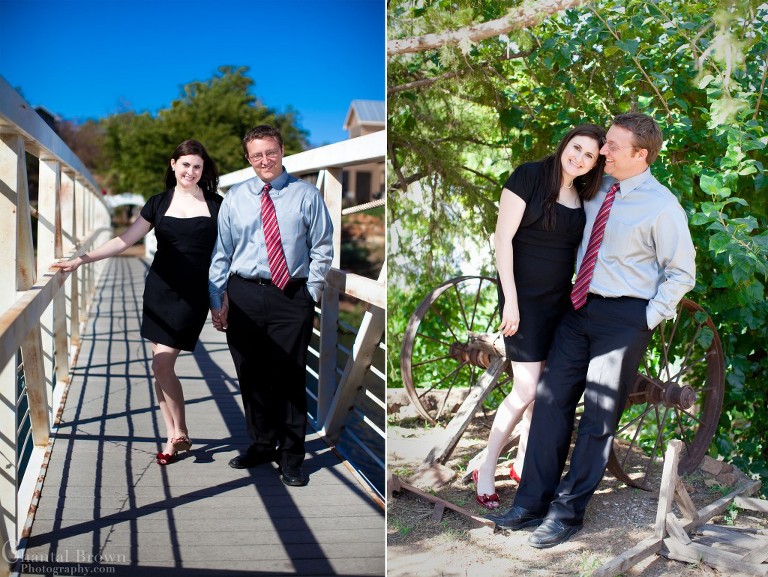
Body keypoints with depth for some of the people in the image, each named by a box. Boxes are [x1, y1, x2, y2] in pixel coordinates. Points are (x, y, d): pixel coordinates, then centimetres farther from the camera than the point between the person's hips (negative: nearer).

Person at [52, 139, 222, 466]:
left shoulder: (215, 205, 0)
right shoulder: (159, 203, 7)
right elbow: (124, 240, 4)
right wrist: (82, 259, -5)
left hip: (194, 294, -4)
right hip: (159, 290, 4)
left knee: (162, 365, -10)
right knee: (161, 366, 5)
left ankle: (180, 434, 8)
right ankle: (173, 436, 16)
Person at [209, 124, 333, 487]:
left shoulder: (306, 195, 1)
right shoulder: (234, 198, 6)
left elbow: (322, 249, 3)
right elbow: (221, 253, 8)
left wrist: (312, 293, -5)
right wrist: (216, 301, 4)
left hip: (293, 297, -2)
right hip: (244, 296, 2)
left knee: (290, 377, 3)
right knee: (251, 375, 11)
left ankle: (291, 457, 16)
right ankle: (261, 445, 30)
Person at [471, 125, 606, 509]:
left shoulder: (582, 196, 8)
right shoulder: (529, 176, -11)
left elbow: (575, 249, 14)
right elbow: (503, 237, -14)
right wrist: (511, 299, -17)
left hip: (560, 300, 7)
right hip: (525, 296, -6)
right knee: (526, 390, -9)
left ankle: (522, 463, 24)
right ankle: (485, 472, 6)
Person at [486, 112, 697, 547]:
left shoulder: (662, 207, -12)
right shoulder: (600, 189, 7)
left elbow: (682, 272, -6)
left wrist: (650, 318, -10)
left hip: (625, 317, -7)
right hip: (580, 307, 7)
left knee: (600, 414, 1)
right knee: (552, 400, 4)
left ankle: (568, 512, 12)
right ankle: (533, 502, 13)